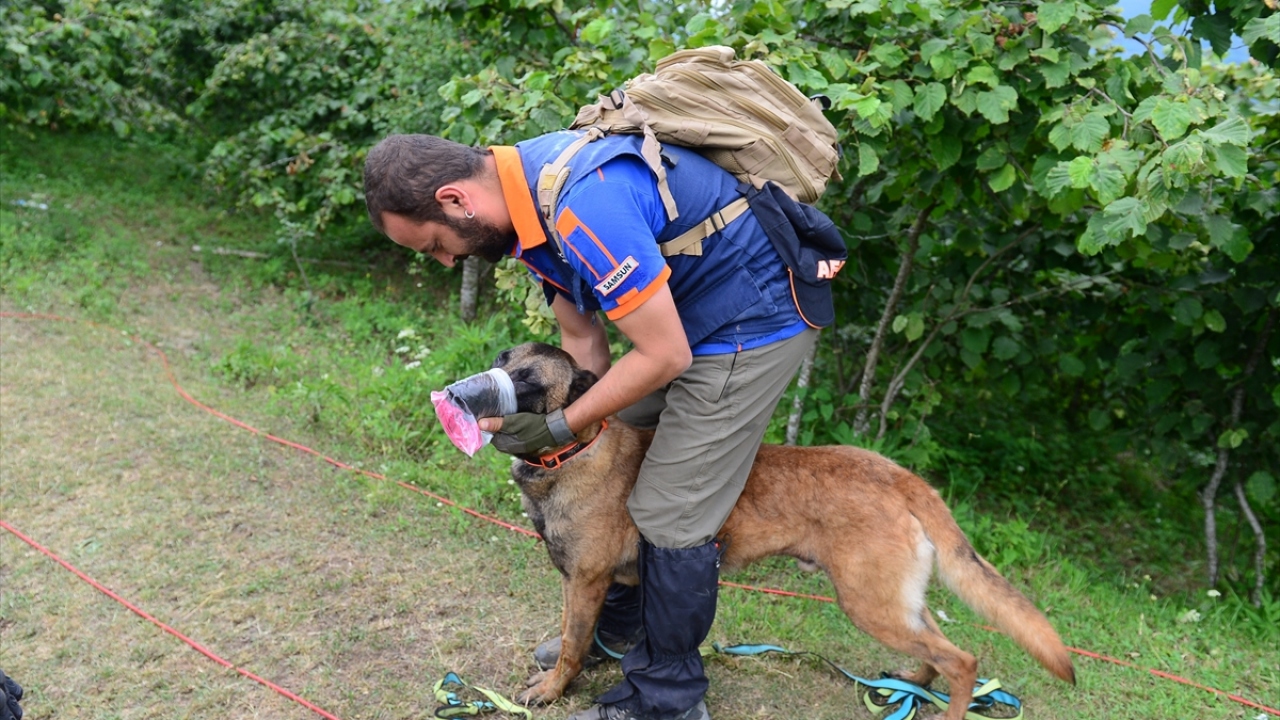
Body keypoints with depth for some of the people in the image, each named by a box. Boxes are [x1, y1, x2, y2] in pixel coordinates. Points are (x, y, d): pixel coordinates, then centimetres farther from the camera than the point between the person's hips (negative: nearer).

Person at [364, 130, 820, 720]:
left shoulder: (584, 205, -33)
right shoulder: (529, 196, -1)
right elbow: (580, 337, 7)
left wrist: (560, 427, -15)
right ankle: (622, 625, 39)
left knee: (670, 515, -4)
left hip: (755, 319, -9)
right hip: (680, 310, 10)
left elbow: (665, 357, -26)